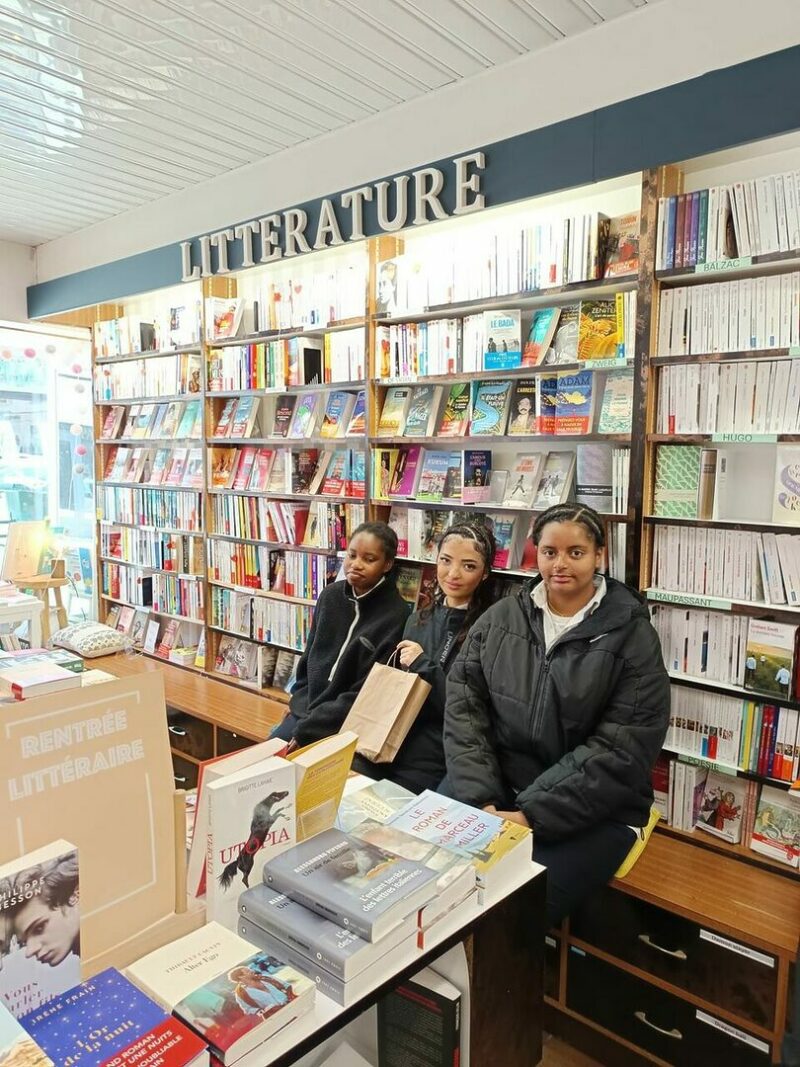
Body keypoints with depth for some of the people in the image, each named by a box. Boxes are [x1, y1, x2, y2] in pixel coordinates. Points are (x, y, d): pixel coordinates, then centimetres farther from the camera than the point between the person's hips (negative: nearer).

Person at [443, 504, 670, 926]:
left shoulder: (632, 635, -6)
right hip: (492, 786, 4)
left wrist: (531, 817, -18)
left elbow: (621, 751, -12)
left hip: (590, 808, -3)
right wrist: (480, 800, -13)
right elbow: (462, 705, 0)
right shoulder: (499, 617, 4)